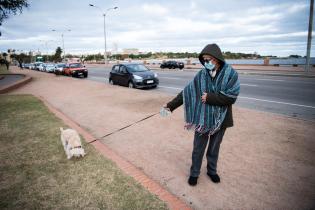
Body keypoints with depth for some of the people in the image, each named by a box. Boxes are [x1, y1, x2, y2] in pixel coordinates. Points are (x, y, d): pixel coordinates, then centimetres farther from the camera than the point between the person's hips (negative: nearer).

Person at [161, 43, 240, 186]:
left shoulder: (231, 74, -11)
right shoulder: (201, 74, -5)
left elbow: (231, 97, -19)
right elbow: (187, 92, -3)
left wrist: (209, 97, -18)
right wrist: (170, 105, -6)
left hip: (220, 120, -1)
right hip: (202, 119, 1)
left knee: (214, 149, 19)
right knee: (198, 149, 12)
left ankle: (212, 171, 42)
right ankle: (194, 173, 32)